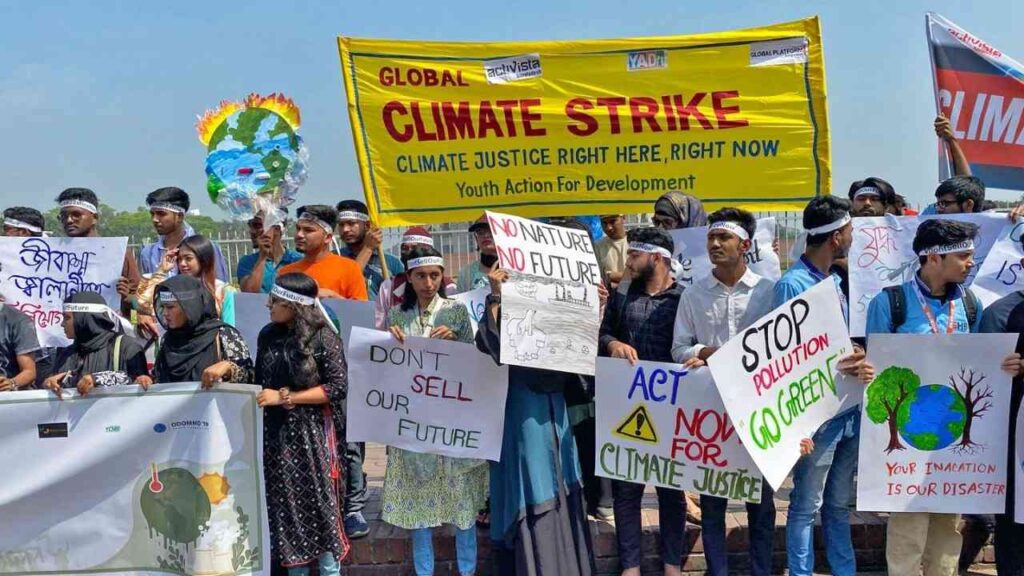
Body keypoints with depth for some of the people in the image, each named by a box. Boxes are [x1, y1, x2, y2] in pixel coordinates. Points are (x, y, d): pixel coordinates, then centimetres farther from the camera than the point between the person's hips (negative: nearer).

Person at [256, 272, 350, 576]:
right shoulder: (268, 335, 5)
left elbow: (337, 387, -14)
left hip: (311, 431, -4)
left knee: (319, 499, 2)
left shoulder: (322, 336, -10)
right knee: (284, 501, 8)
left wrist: (286, 397, -15)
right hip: (275, 431, 5)